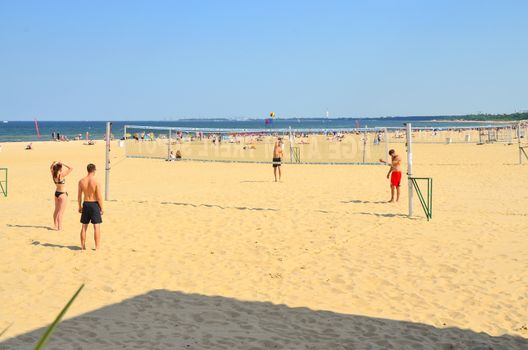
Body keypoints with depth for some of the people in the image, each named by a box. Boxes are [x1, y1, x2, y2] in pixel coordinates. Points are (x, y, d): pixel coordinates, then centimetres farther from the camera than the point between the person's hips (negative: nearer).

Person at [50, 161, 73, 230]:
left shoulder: (53, 175, -4)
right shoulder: (61, 175, -22)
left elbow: (51, 168, 17)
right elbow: (71, 169, -23)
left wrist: (54, 163, -2)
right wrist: (63, 164, -19)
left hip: (56, 193, 7)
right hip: (62, 194, -7)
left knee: (56, 210, 19)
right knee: (61, 211, -1)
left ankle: (55, 225, 30)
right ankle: (59, 227, 2)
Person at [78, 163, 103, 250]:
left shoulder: (81, 181, -2)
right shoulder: (96, 182, -14)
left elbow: (79, 195, 3)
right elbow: (99, 197, -13)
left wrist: (80, 207, 14)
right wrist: (101, 208, -3)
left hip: (85, 204, 4)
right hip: (94, 204, -4)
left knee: (84, 227, 13)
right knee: (96, 227, 2)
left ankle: (83, 246, 18)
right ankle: (97, 246, 3)